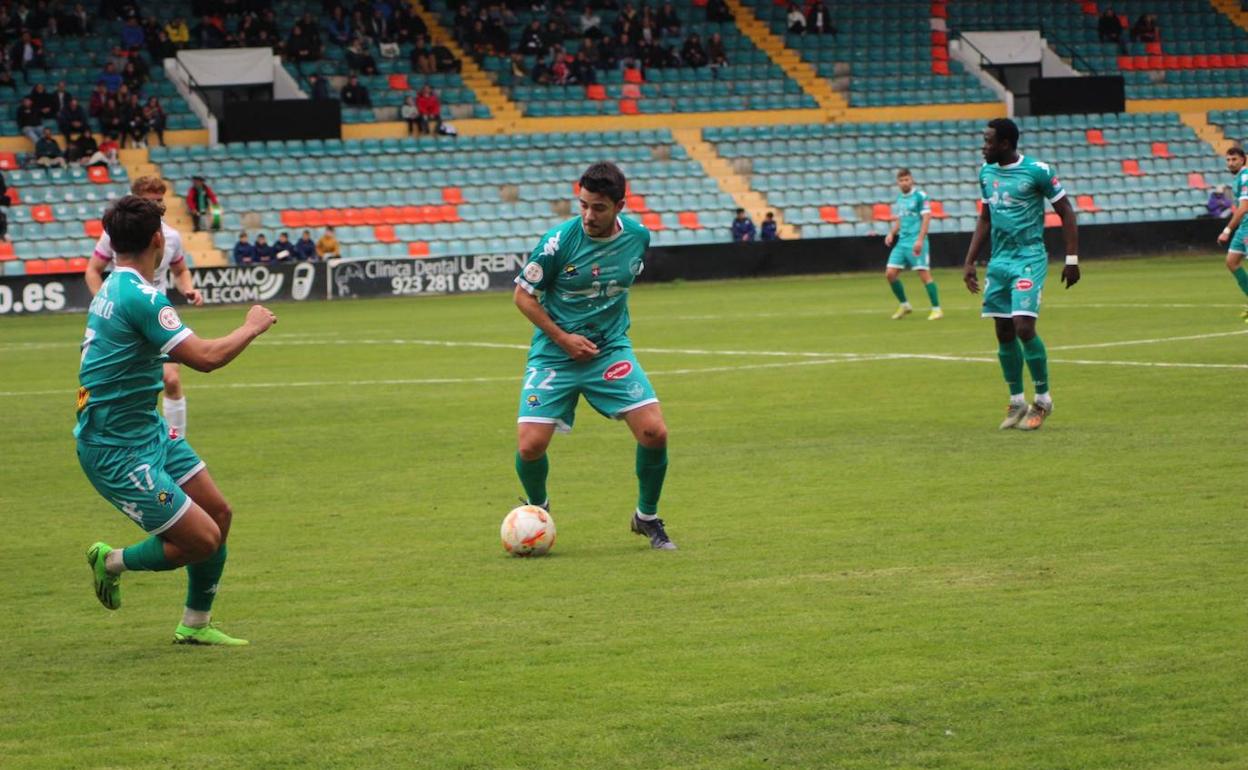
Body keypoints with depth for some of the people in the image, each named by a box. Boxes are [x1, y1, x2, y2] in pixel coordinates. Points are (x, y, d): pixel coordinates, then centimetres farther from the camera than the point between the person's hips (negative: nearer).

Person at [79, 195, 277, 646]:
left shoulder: (114, 289, 8)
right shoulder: (141, 297, -23)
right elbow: (205, 357, -26)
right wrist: (252, 327, -11)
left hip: (148, 431, 10)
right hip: (117, 451, -10)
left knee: (218, 513, 12)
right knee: (203, 539, -9)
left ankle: (195, 625, 25)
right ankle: (112, 562, 14)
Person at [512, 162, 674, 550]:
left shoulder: (638, 237, -5)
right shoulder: (559, 240, -17)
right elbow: (523, 295, -6)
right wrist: (563, 338, -13)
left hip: (611, 350, 2)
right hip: (554, 354, -2)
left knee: (654, 432, -14)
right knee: (529, 446, -13)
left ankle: (647, 517, 11)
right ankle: (537, 508, 21)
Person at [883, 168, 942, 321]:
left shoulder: (920, 196, -6)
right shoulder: (899, 199, 16)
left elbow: (926, 218, -12)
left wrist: (920, 240, -20)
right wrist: (891, 234, 7)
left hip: (916, 243, -7)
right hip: (902, 242, 7)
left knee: (924, 274, -10)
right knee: (890, 273, 1)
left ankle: (936, 309, -3)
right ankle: (904, 305, 16)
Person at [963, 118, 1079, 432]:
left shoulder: (1037, 171, -10)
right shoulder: (986, 172, 10)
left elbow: (1066, 213, -4)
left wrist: (1072, 260, -7)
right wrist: (970, 262, 16)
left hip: (1029, 259, -6)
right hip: (999, 260, 7)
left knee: (1024, 327, -15)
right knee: (1004, 332, 5)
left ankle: (1043, 400, 1)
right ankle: (1017, 402, 17)